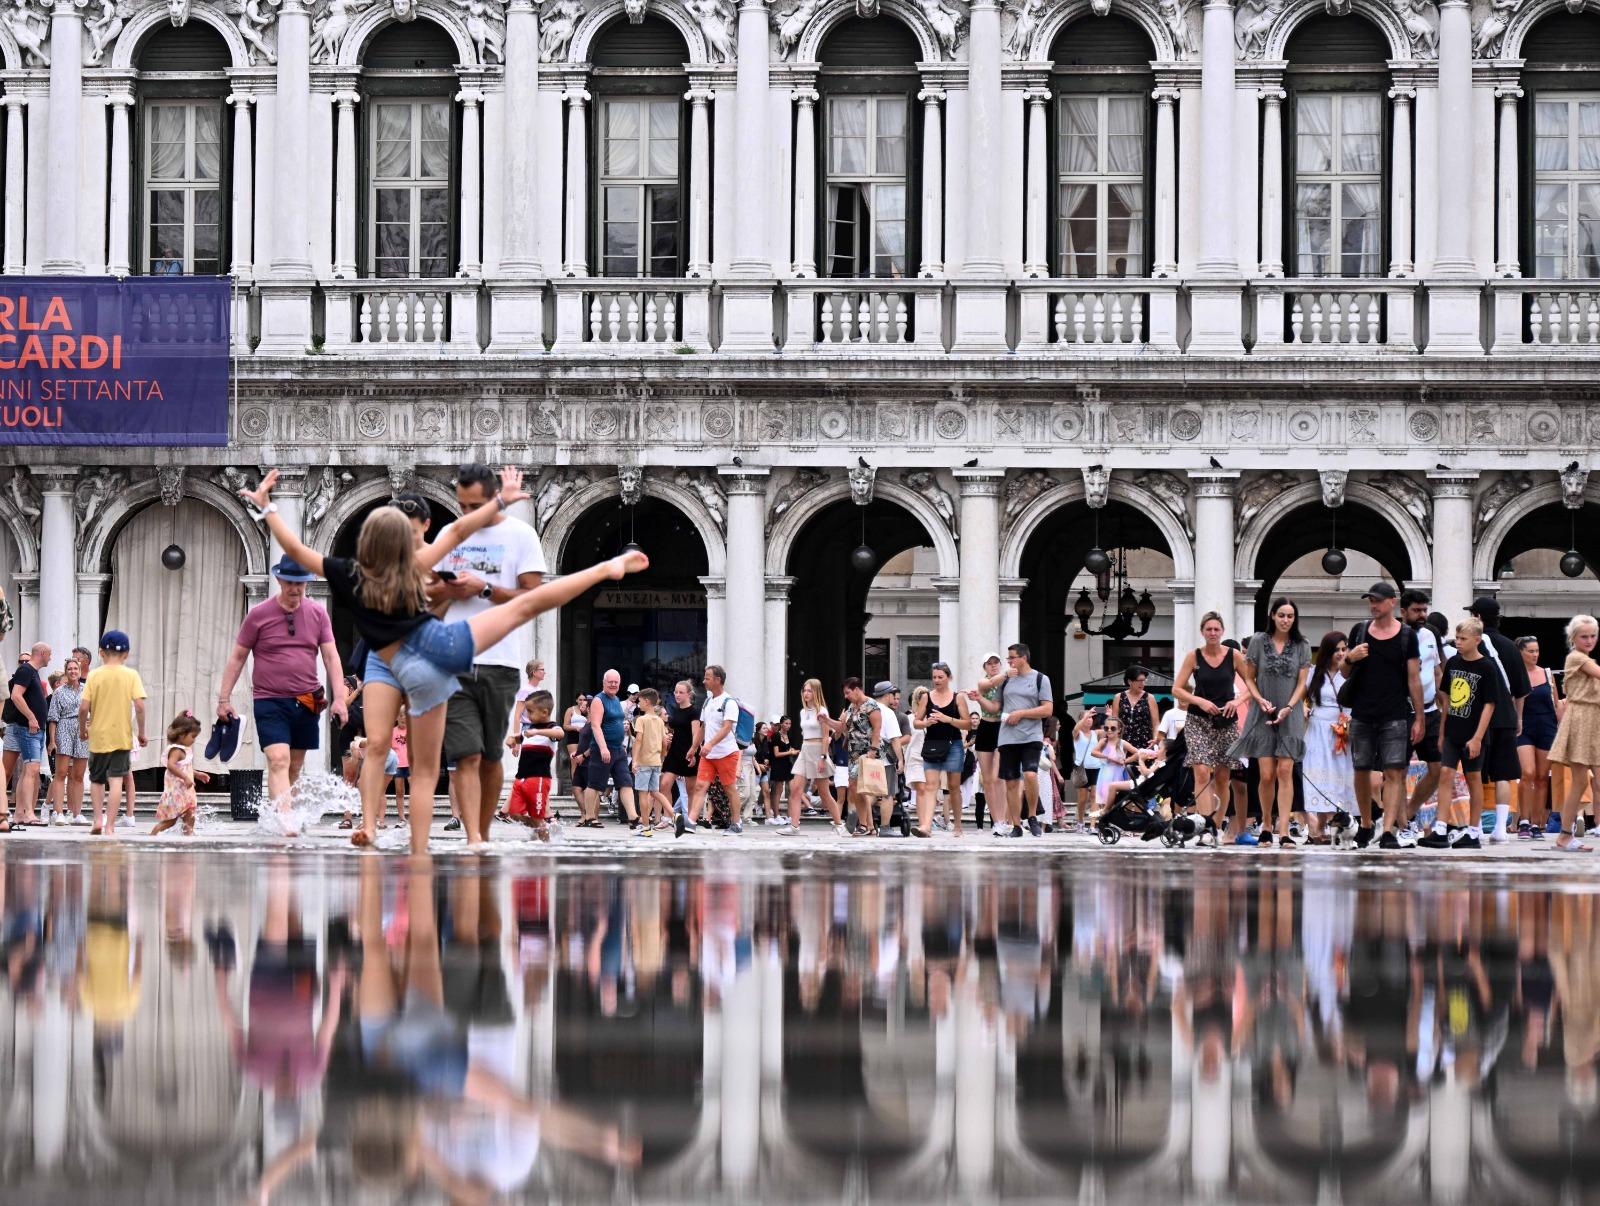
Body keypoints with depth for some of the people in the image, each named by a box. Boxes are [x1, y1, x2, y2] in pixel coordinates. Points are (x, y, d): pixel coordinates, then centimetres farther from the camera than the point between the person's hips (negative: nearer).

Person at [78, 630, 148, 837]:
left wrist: (82, 728, 10)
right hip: (122, 737, -1)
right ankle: (109, 826, -9)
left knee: (96, 779, 18)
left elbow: (83, 707, -7)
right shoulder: (131, 675, -3)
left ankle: (98, 818, 7)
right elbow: (139, 705, -11)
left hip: (98, 736, 1)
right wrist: (141, 733, -1)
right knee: (116, 780, -3)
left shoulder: (95, 675, -1)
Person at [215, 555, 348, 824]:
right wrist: (224, 699, 0)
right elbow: (237, 657, 4)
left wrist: (339, 698, -4)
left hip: (306, 702, 4)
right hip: (270, 701, -4)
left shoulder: (318, 613, 7)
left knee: (294, 767, 9)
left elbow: (331, 656, 6)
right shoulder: (258, 615, -1)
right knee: (278, 761, -18)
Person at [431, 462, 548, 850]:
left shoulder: (520, 534, 2)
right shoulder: (450, 534, 13)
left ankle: (484, 835, 19)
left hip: (499, 662, -1)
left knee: (491, 757, 7)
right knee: (467, 755, -9)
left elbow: (534, 596, -4)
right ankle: (472, 840, -16)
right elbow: (429, 589, 20)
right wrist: (446, 590, -2)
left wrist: (484, 588, -13)